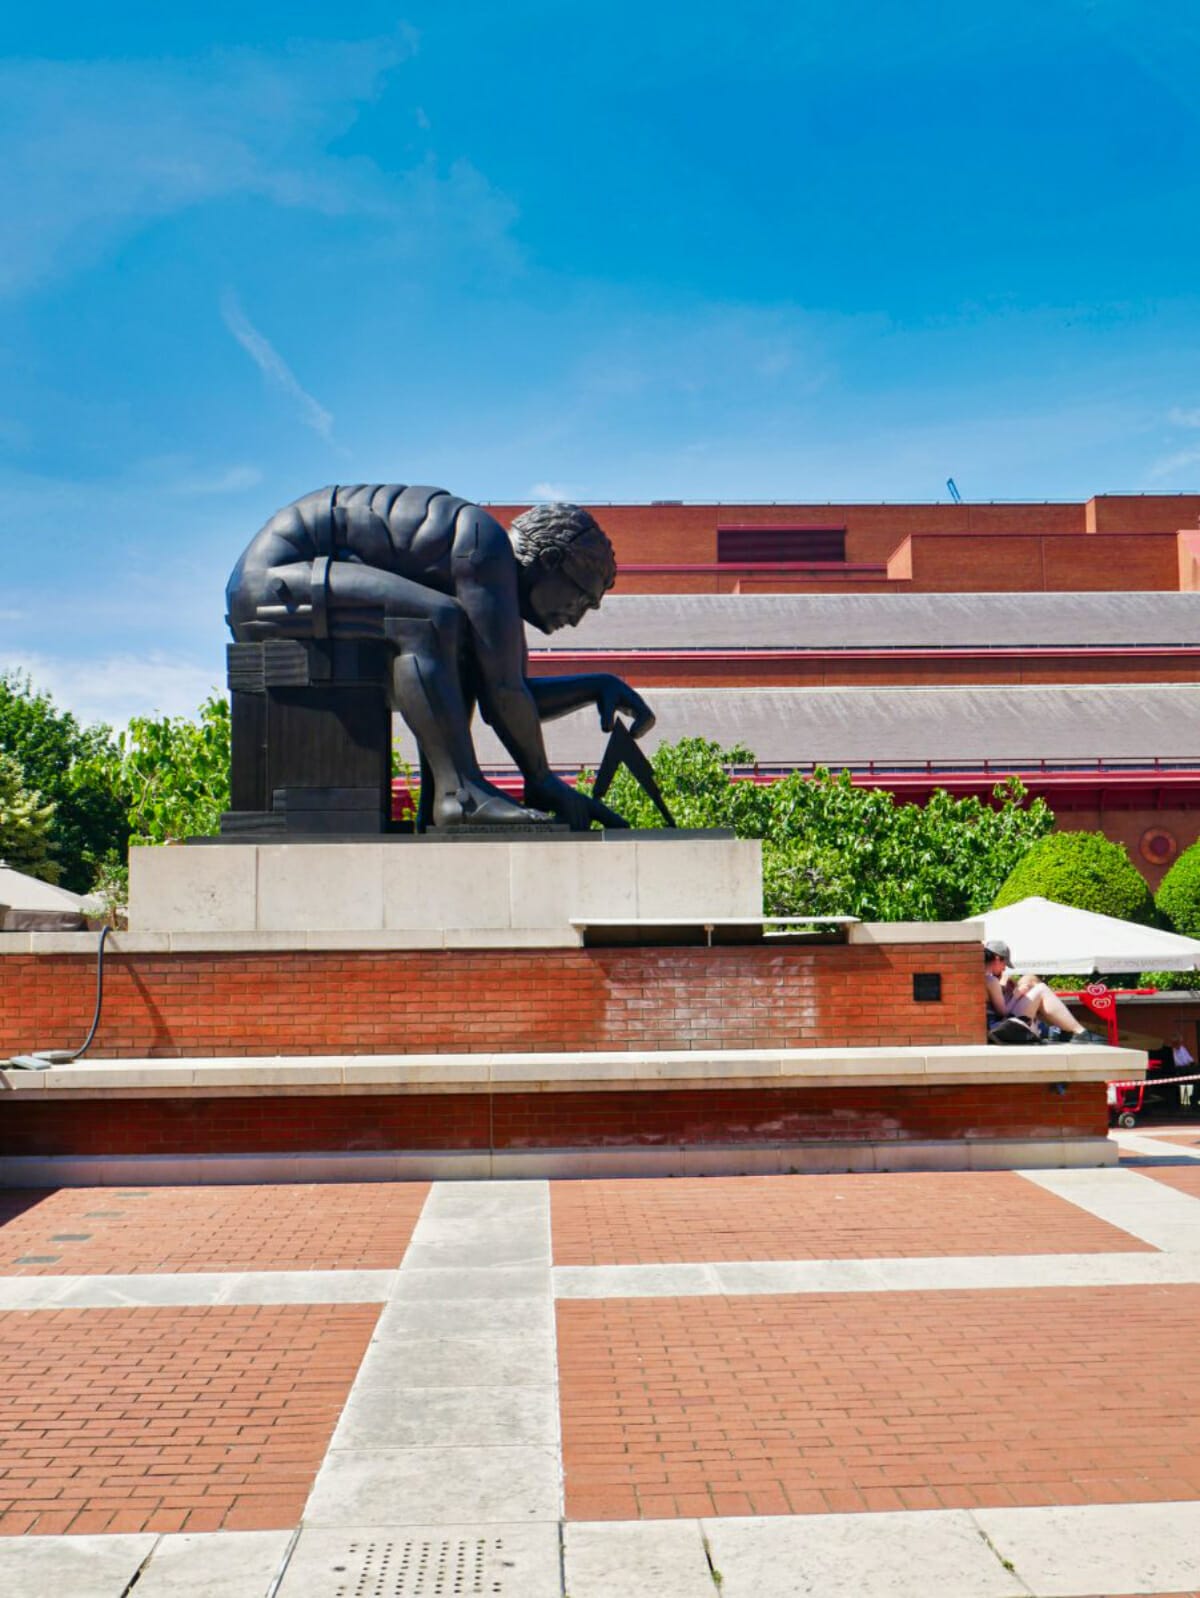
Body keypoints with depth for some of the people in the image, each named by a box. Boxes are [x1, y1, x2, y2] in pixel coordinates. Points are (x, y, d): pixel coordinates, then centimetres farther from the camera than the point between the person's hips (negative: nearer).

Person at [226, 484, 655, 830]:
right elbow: (502, 694, -20)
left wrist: (599, 685, 12)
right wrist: (542, 782, -12)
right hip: (269, 580, -10)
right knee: (435, 621, -27)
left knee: (463, 652, 12)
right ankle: (460, 789, -31)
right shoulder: (487, 546, -17)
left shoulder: (499, 574, 14)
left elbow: (513, 691, 20)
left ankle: (437, 804, -2)